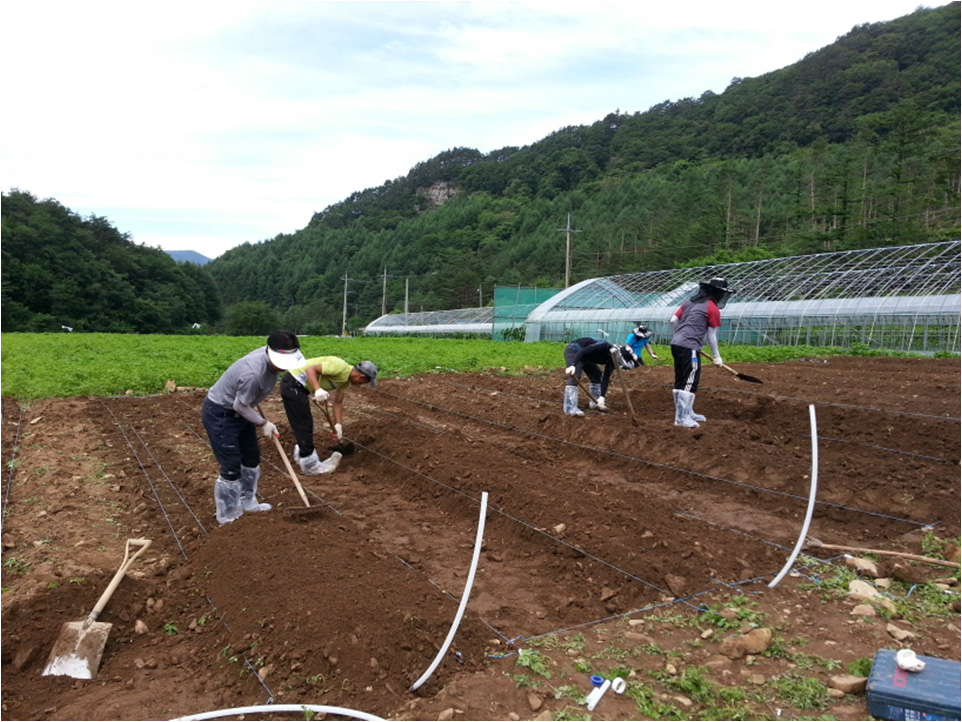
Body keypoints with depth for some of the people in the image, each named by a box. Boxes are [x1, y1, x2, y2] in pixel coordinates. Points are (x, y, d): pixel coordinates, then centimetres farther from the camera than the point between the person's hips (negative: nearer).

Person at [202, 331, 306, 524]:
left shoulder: (271, 357, -11)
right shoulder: (252, 373, -38)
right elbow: (240, 406, -25)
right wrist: (262, 423, -12)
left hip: (238, 410, 10)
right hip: (219, 413, -9)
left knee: (252, 457, 18)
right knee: (231, 467, -6)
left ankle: (247, 502, 35)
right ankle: (228, 517, 9)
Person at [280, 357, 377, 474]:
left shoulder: (346, 380, 7)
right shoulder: (340, 367, -23)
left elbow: (338, 402, 14)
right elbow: (311, 369, -28)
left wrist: (338, 425, 8)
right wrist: (318, 390, -41)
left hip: (300, 387, 10)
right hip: (292, 384, -10)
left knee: (305, 424, 21)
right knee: (303, 425, -3)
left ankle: (302, 453, 39)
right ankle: (310, 465, 6)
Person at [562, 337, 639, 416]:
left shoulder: (611, 360, -5)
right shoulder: (604, 347, -31)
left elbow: (606, 378, -6)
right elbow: (582, 351, -38)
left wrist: (602, 397, -16)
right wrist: (572, 365, -51)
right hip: (574, 350, -9)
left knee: (597, 375, 10)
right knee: (575, 376, -22)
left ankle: (595, 403, 19)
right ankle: (570, 409, -26)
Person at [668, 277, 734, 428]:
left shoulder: (690, 302, 18)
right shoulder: (713, 309, -3)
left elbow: (673, 321, 14)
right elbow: (712, 336, -1)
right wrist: (716, 356, 9)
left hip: (675, 343, 9)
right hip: (689, 347, -9)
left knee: (681, 380, 15)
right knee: (689, 381, -6)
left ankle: (686, 413, 26)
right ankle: (682, 418, -6)